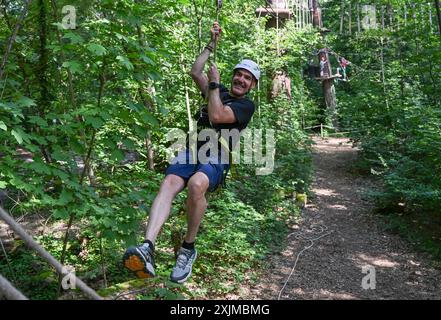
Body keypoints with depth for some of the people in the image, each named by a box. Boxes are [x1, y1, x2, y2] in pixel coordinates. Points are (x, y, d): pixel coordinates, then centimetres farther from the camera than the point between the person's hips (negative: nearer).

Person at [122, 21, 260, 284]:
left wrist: (214, 82, 1)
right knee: (168, 185, -27)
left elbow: (217, 116, -10)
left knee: (196, 185, -38)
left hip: (216, 157, -5)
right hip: (192, 150, 5)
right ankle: (147, 248, -45)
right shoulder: (220, 93, 27)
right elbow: (196, 73, 16)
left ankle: (188, 249, -19)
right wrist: (212, 44, 17)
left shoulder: (247, 105, 6)